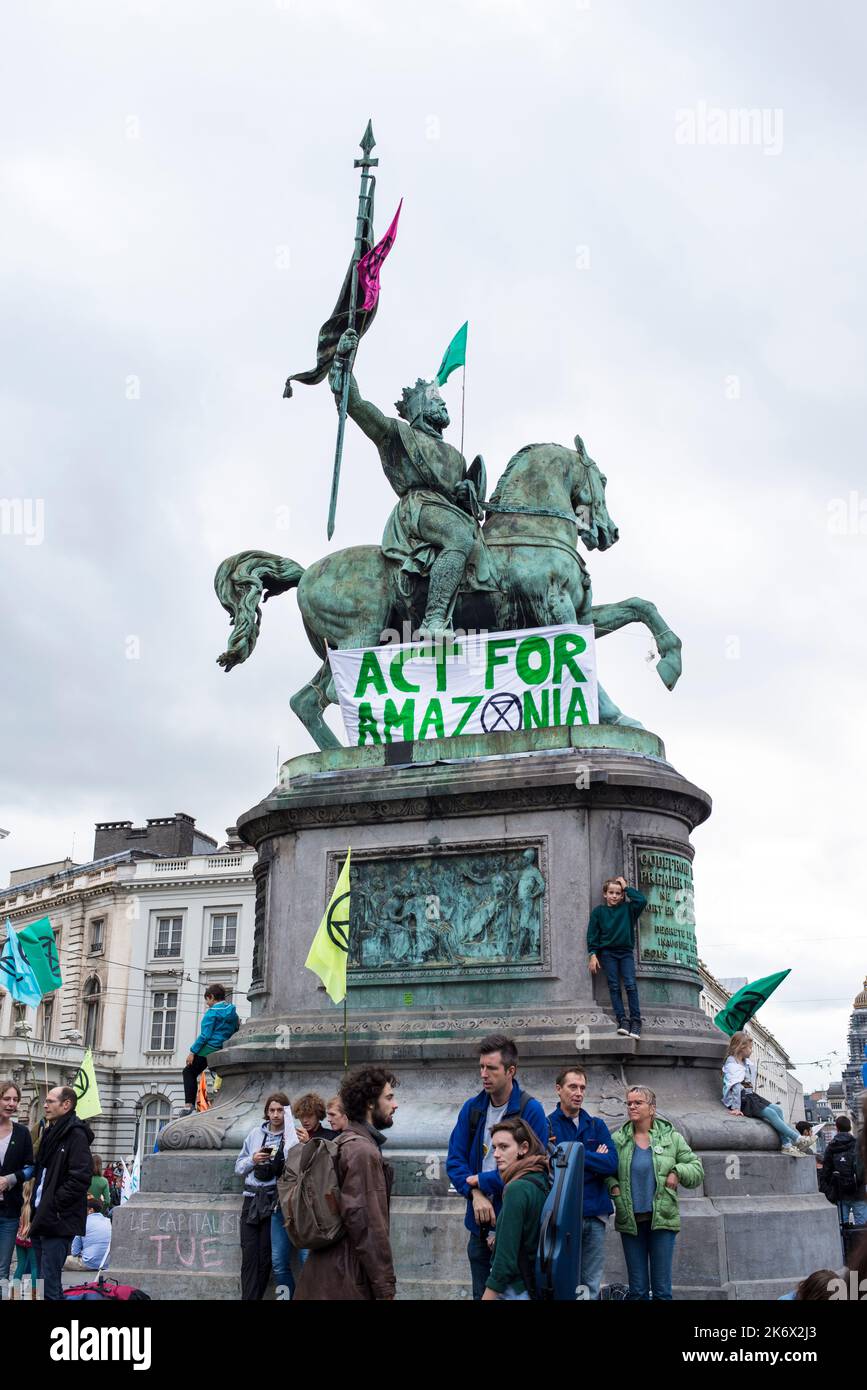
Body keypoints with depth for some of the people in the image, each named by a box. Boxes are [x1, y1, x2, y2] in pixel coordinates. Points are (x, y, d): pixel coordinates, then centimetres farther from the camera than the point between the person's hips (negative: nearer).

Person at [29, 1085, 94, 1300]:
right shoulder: (51, 1132, 17)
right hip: (42, 1218, 9)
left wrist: (54, 1203, -16)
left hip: (58, 1220, -9)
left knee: (49, 1285, -9)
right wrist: (36, 1204, 14)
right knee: (42, 1282, 14)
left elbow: (81, 1177, -20)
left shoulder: (76, 1135, -12)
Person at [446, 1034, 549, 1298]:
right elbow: (455, 1160, 2)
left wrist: (482, 1181, -11)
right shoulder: (472, 1108, 3)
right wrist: (475, 1194, -16)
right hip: (479, 1222, 5)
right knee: (481, 1293, 15)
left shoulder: (530, 1110, -12)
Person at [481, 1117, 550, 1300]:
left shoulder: (517, 1189, -19)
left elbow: (507, 1253, -19)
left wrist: (489, 1294, -15)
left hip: (517, 1290, -9)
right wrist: (498, 1236, 10)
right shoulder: (542, 1180, 6)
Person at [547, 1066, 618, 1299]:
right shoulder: (547, 1125, 0)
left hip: (595, 1214, 3)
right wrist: (594, 1160, -9)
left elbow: (612, 1163, -3)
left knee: (591, 1284, 8)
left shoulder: (597, 1126, 11)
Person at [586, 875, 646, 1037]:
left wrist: (627, 887, 1)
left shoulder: (628, 909, 8)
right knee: (614, 986, -5)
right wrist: (593, 954, -6)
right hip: (607, 952, 0)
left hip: (626, 951, 0)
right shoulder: (598, 911, 6)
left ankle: (635, 1020, -8)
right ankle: (622, 1019, -6)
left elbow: (642, 901, -8)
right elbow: (592, 934, 3)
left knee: (630, 985, -10)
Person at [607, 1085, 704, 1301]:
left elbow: (697, 1170, 6)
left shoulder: (671, 1137, 2)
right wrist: (613, 1186, -7)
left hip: (662, 1219, -1)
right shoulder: (617, 1139, 3)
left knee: (662, 1289, 4)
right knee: (637, 1290, 8)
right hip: (630, 1221, 1)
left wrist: (677, 1171, -11)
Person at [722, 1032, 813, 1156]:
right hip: (740, 1100, -8)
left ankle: (786, 1145, -17)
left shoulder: (747, 1064, 17)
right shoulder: (731, 1064, -10)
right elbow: (735, 1087, -20)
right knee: (770, 1113, -20)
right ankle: (797, 1140, -18)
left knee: (777, 1109, -10)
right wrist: (736, 1108, -25)